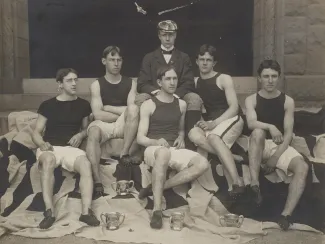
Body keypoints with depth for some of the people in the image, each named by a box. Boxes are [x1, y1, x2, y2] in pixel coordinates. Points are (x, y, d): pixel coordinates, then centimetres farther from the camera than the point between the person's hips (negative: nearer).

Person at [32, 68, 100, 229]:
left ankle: (86, 212, -39)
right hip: (50, 148, -1)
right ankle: (49, 211, -41)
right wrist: (42, 144, -16)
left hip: (71, 148, 1)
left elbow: (86, 128, 23)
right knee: (48, 160, -38)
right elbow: (36, 132, 7)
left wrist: (80, 135, -1)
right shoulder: (47, 105, 6)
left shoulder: (83, 104, 12)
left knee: (86, 164, -32)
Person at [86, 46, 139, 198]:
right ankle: (97, 181, -42)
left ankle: (124, 154, -29)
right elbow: (98, 114, -8)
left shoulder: (130, 83, 9)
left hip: (124, 126, 1)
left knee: (133, 108, -29)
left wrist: (107, 107, -7)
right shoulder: (96, 85, 5)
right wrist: (123, 113, -6)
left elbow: (132, 109, -7)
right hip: (104, 125, -1)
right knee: (93, 131, -35)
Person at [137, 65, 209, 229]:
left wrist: (181, 138, 5)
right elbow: (140, 138, -4)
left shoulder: (181, 104, 15)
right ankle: (157, 210, -41)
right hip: (153, 149, -5)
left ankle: (157, 188, -21)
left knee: (203, 164, -25)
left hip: (174, 150, 5)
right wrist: (156, 141, -25)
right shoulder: (148, 105, 0)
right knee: (164, 152, -43)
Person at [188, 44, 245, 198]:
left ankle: (236, 182, -35)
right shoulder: (195, 82, 12)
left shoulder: (224, 79, -2)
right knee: (193, 135, -29)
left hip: (231, 119, -4)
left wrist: (214, 123, -21)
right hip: (210, 123, 4)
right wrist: (203, 122, -10)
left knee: (213, 137, -36)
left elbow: (234, 108, -9)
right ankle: (233, 158, -23)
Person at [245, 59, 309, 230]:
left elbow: (288, 133, -4)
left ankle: (286, 215, -36)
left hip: (281, 146, 1)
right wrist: (270, 127, -37)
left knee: (302, 167, -27)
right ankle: (254, 185, -36)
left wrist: (276, 157, -17)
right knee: (258, 132, -35)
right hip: (260, 146, -1)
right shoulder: (251, 100, 2)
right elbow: (251, 123, -18)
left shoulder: (288, 101, 3)